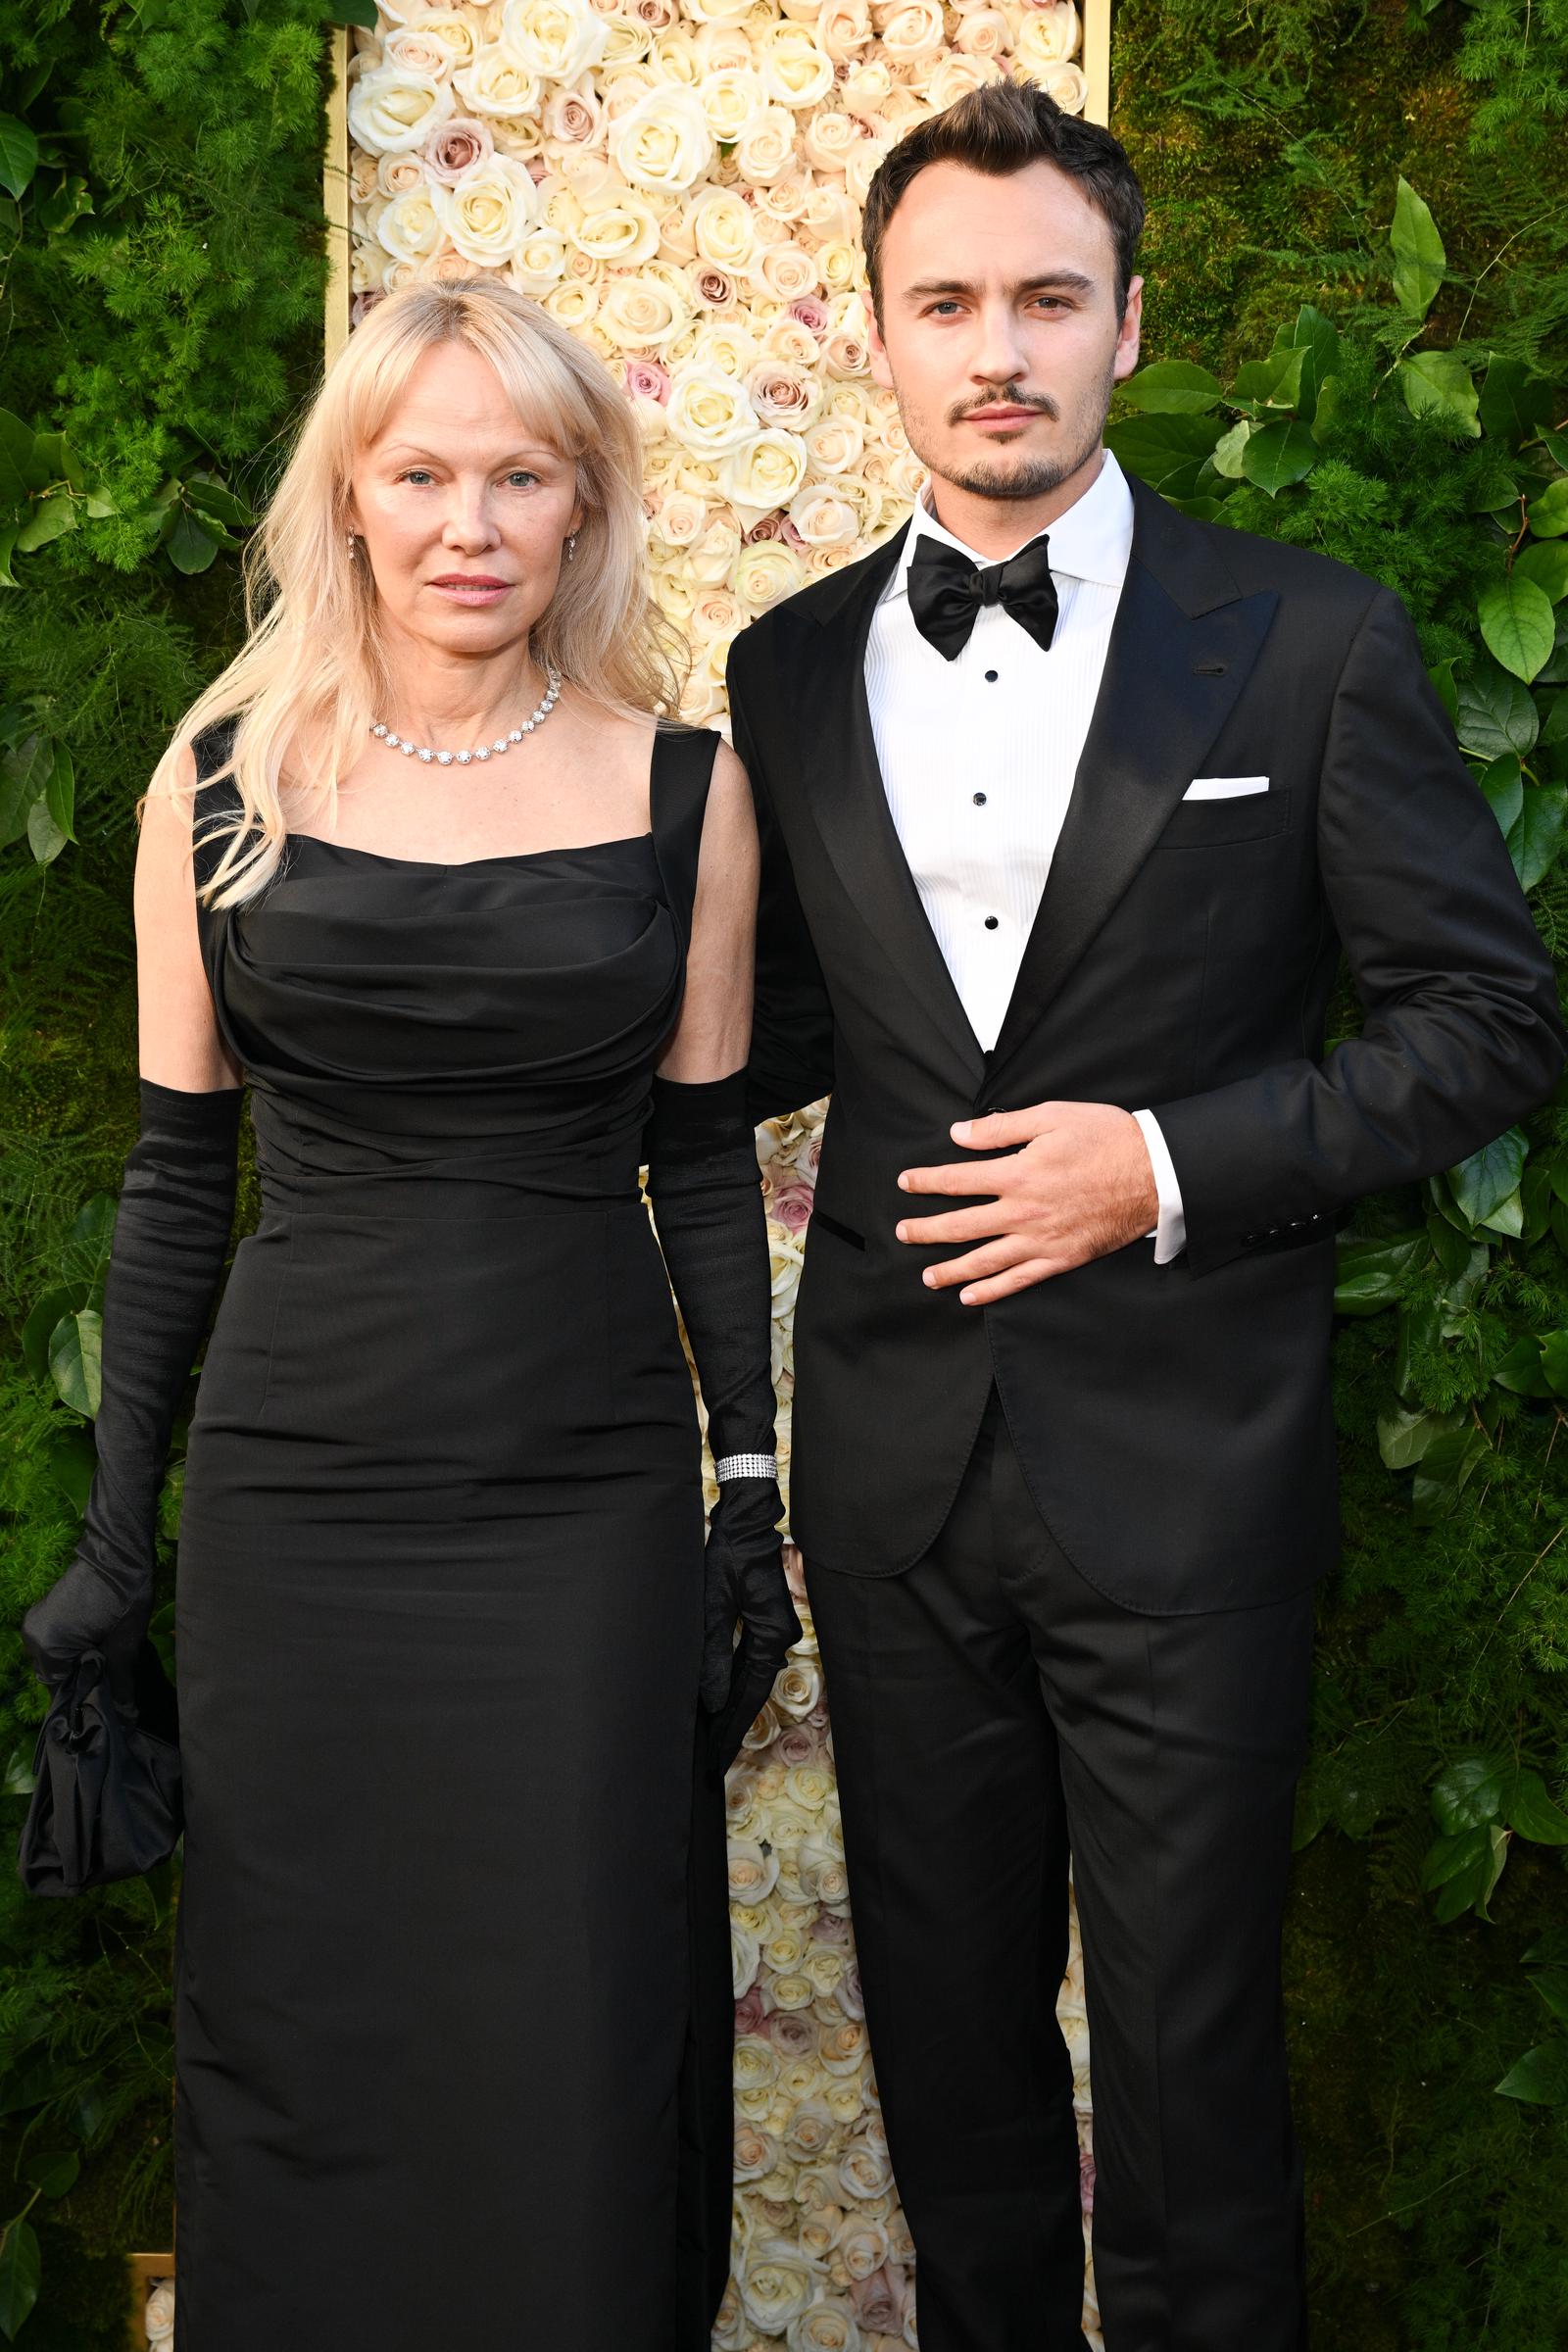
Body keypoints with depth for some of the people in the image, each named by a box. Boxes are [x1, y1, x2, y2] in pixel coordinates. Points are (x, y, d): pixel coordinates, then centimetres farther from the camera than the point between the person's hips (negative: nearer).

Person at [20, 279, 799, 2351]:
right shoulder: (223, 782, 1)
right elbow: (175, 1182, 5)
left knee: (575, 2064, 6)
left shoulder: (685, 790, 1)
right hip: (297, 1500, 0)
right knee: (303, 2058, 10)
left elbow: (705, 1169, 6)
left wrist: (754, 1499, 4)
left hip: (591, 1504, 0)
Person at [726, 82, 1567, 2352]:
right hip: (896, 1462, 4)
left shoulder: (1310, 643, -5)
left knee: (1189, 2038, 8)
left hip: (1182, 1474, -3)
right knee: (947, 2017, 18)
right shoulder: (791, 670, 6)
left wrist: (1179, 1161, -15)